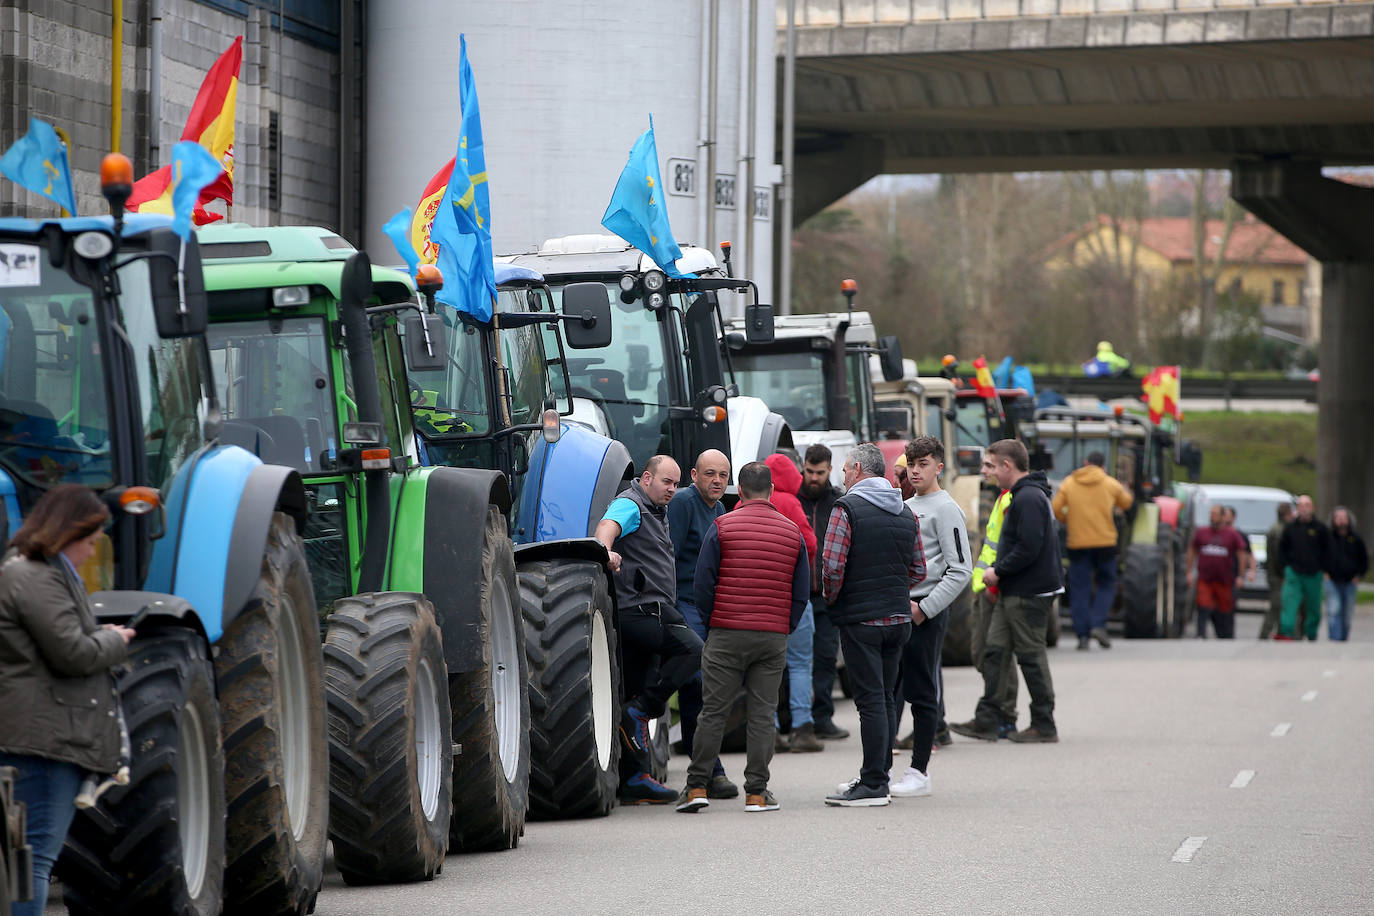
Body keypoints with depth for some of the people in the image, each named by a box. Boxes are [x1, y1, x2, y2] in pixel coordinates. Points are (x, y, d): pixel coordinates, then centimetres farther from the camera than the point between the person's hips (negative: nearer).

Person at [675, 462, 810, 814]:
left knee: (714, 711, 2)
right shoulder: (793, 532, 7)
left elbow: (703, 583, -3)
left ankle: (696, 786, 1)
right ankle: (757, 792, 3)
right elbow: (802, 591, 8)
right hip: (774, 638, 2)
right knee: (762, 713, 5)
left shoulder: (722, 527, -2)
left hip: (727, 634, -2)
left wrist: (713, 623, 10)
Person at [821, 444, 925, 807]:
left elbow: (832, 565, -17)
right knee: (885, 698, 14)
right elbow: (918, 570, 14)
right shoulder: (906, 513, 12)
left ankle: (873, 785, -7)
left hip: (861, 618, -7)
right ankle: (879, 775, 21)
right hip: (899, 617, 7)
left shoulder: (848, 508, -10)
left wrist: (832, 599, 0)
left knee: (870, 699, -7)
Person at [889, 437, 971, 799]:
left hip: (926, 614, -8)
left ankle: (919, 772, 1)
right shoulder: (904, 507, 17)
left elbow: (961, 570, -14)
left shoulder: (946, 509, -7)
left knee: (922, 694, -3)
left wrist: (924, 608, -16)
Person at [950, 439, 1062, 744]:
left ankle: (1044, 725, 4)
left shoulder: (1028, 499, -17)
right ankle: (987, 721, 8)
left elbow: (1029, 549, -25)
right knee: (993, 652, 8)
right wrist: (999, 573, 13)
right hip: (1013, 593, 10)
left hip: (1029, 593, -10)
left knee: (1031, 656, -3)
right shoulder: (1022, 495, 17)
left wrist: (998, 571, -15)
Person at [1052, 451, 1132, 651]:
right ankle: (1098, 625, -9)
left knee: (1079, 588, 4)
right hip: (1105, 542, 0)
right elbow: (1126, 503, 17)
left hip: (1078, 542, 1)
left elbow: (1056, 509, -5)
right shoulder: (1110, 484, 2)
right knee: (1106, 585, 11)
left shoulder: (1069, 483, 2)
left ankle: (1083, 634, -2)